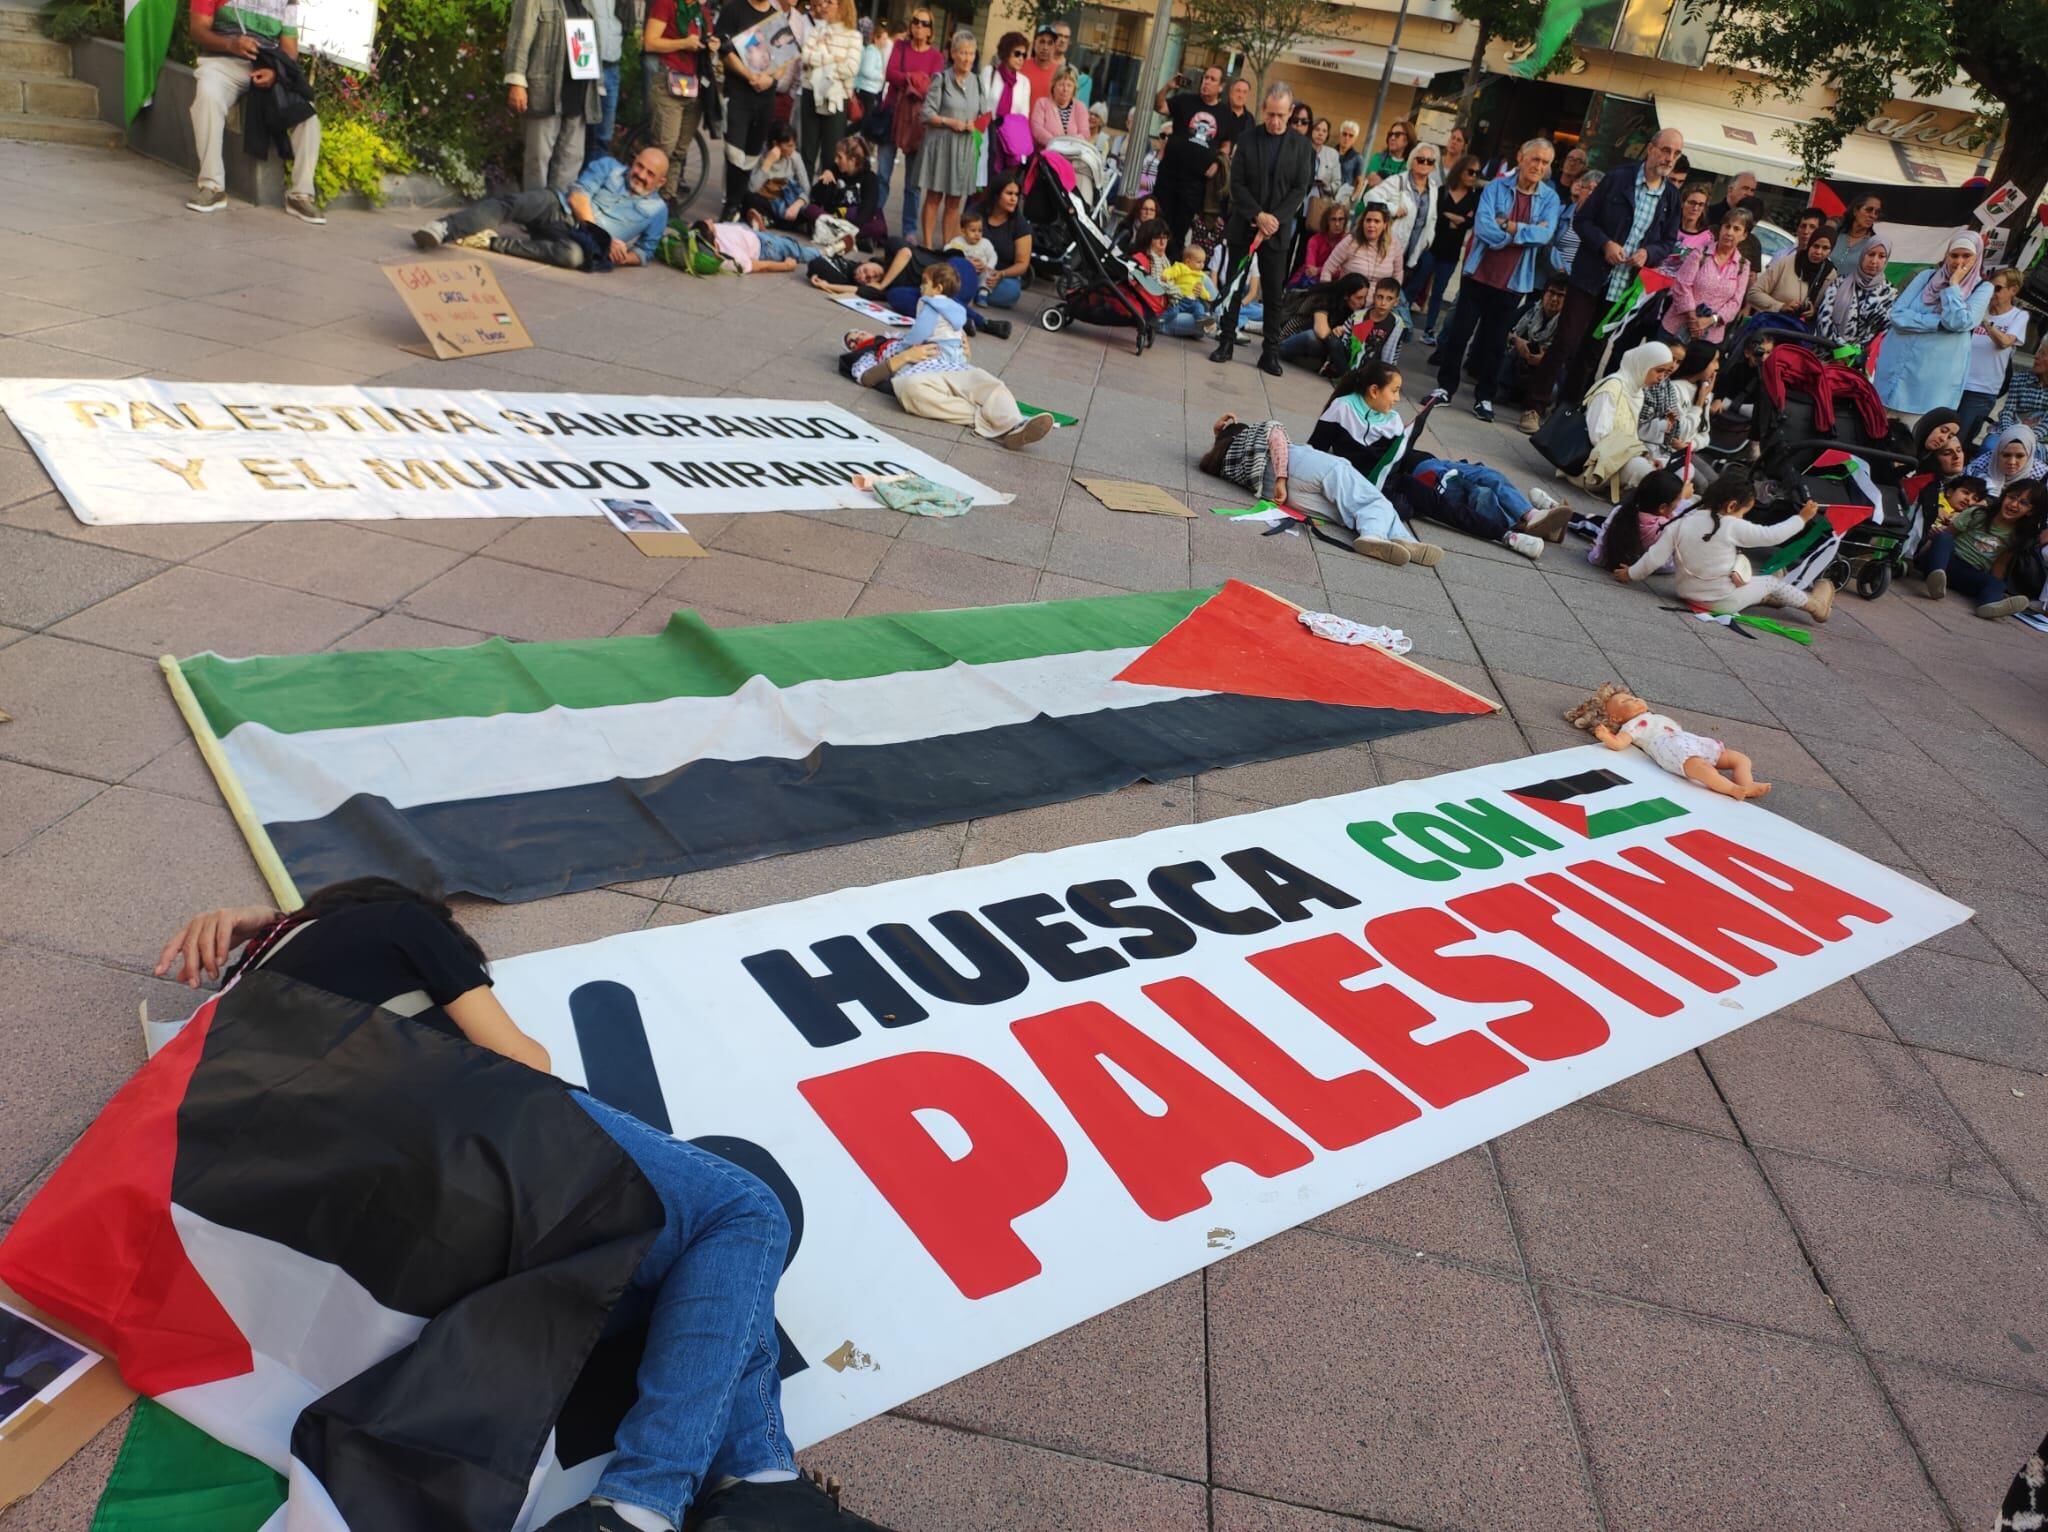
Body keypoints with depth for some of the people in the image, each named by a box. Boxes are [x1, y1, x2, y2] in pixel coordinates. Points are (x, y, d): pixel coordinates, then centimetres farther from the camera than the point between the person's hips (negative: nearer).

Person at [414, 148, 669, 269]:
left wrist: (624, 258, -9)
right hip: (559, 212, 2)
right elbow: (577, 195, 2)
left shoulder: (656, 210, 14)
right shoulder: (609, 167, 15)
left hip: (584, 243, -2)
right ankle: (444, 229, -45)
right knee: (517, 203, -31)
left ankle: (494, 242, -33)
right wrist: (597, 231, -11)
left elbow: (645, 252, 14)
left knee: (574, 255, -41)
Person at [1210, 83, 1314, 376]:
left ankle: (1270, 351, 2)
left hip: (1278, 230, -1)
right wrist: (1258, 215, -15)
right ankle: (1227, 342, 13)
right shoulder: (1246, 139, 2)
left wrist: (1275, 219, -14)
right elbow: (1236, 184, -3)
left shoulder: (1300, 145, 2)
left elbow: (1300, 189, -1)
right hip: (1243, 225, 1)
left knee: (1274, 290, -1)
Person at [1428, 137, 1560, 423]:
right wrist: (1525, 233, -16)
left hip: (1514, 280, 1)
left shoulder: (1550, 198, 1)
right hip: (1480, 272, -1)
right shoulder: (1496, 187, -4)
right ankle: (1446, 386, 15)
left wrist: (1509, 226, -18)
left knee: (1496, 340, 9)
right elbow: (1482, 225, -16)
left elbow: (1545, 234, -13)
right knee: (1460, 331, 3)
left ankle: (1485, 397, 17)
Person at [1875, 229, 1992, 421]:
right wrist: (1939, 323, -12)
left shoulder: (1982, 288, 2)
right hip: (1897, 365, 2)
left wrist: (1953, 285, -8)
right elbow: (1897, 315, -5)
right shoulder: (1928, 276, 7)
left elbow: (1958, 322, -15)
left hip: (1936, 375, -2)